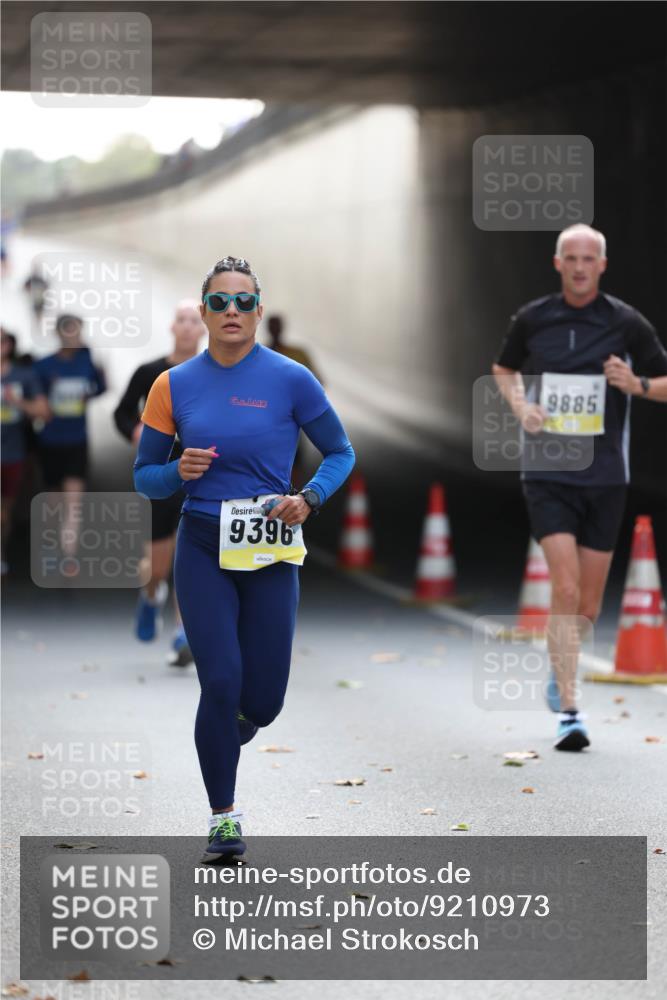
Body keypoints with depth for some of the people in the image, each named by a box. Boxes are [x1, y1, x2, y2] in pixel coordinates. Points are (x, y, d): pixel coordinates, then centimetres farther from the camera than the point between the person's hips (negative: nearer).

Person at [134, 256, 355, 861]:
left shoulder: (291, 379, -5)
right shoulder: (174, 386, 0)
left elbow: (340, 453, 4)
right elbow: (144, 477, 8)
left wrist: (309, 498, -14)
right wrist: (179, 472, -14)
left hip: (271, 552, 0)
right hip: (203, 548, 0)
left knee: (262, 701, 1)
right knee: (220, 683, -10)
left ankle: (235, 724, 41)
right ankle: (223, 818, 6)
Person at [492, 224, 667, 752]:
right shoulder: (531, 319, 1)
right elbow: (504, 369, 20)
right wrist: (520, 405, 0)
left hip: (605, 476, 1)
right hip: (548, 473, -1)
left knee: (588, 606, 8)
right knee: (566, 590, -17)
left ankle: (562, 666, 41)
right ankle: (568, 712, -14)